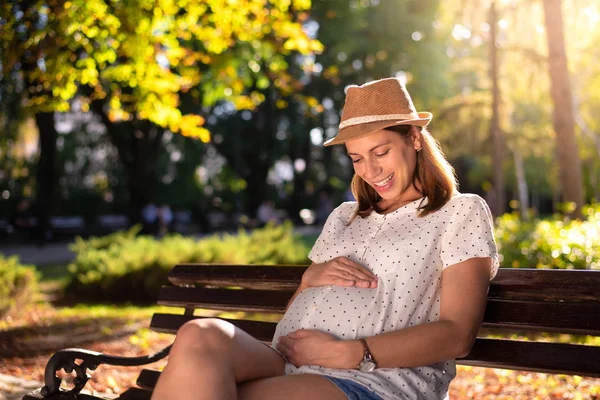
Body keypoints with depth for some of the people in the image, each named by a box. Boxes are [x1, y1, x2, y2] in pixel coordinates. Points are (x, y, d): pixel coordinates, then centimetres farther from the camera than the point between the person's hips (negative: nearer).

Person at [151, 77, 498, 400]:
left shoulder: (462, 212, 10)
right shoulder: (344, 217, 28)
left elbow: (457, 335, -4)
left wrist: (348, 354, -13)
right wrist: (311, 278, 3)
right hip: (286, 367, 6)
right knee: (200, 338, -31)